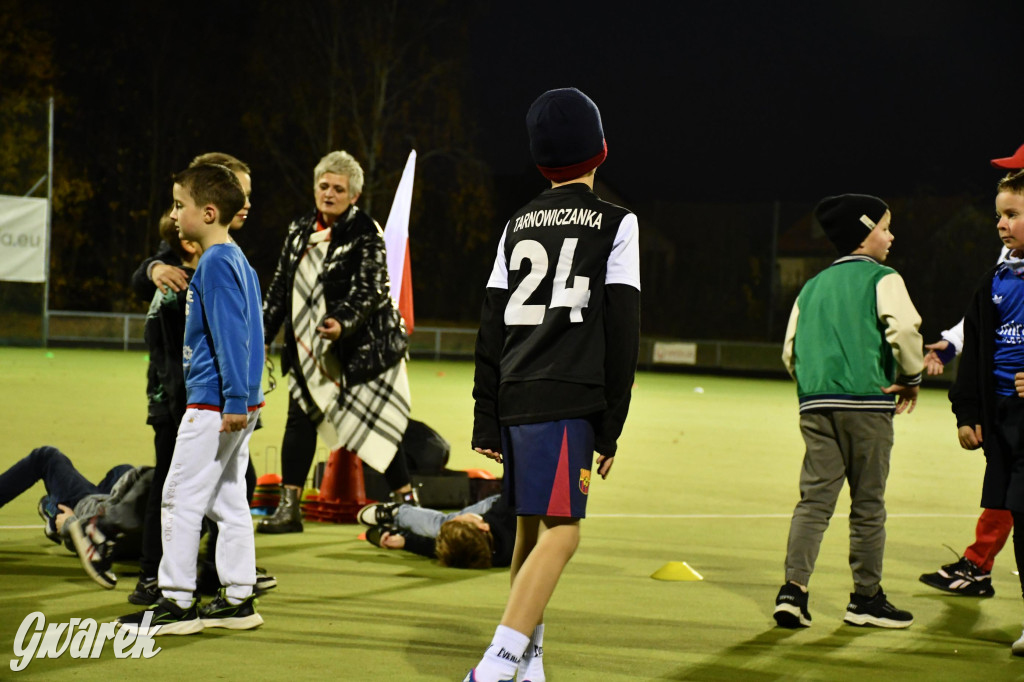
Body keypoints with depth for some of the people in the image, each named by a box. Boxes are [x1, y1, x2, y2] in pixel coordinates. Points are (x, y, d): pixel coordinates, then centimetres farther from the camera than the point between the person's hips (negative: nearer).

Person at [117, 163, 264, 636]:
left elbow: (231, 335, -21)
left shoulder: (215, 263, -14)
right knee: (229, 501, 12)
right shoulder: (236, 260, 15)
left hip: (212, 404, -10)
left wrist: (234, 401, -24)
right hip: (237, 405, 10)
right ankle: (238, 601, 15)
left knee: (181, 498, -4)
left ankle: (177, 602, -1)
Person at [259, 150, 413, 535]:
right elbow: (280, 287, 15)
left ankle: (408, 504, 9)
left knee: (372, 424, -4)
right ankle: (289, 508, 11)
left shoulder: (366, 234, -10)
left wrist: (343, 323, -35)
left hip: (359, 349, -6)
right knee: (300, 420, 4)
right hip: (310, 349, 6)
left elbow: (370, 291, -19)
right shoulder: (300, 232, 9)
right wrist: (264, 335, 12)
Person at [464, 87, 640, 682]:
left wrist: (487, 420, 14)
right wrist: (611, 427, -1)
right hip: (566, 401, -6)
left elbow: (491, 330, 12)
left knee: (530, 530, 15)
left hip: (513, 398, 6)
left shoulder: (518, 225, 15)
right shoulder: (616, 224, 1)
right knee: (561, 534, -10)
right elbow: (622, 332, -4)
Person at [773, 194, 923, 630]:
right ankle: (866, 598, 12)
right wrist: (912, 377, -3)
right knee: (868, 504, 4)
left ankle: (794, 589, -9)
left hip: (815, 404, 5)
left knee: (814, 497, 4)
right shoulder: (882, 279, 0)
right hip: (867, 403, -5)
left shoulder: (812, 287, 18)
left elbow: (791, 352, 14)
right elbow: (904, 328, -16)